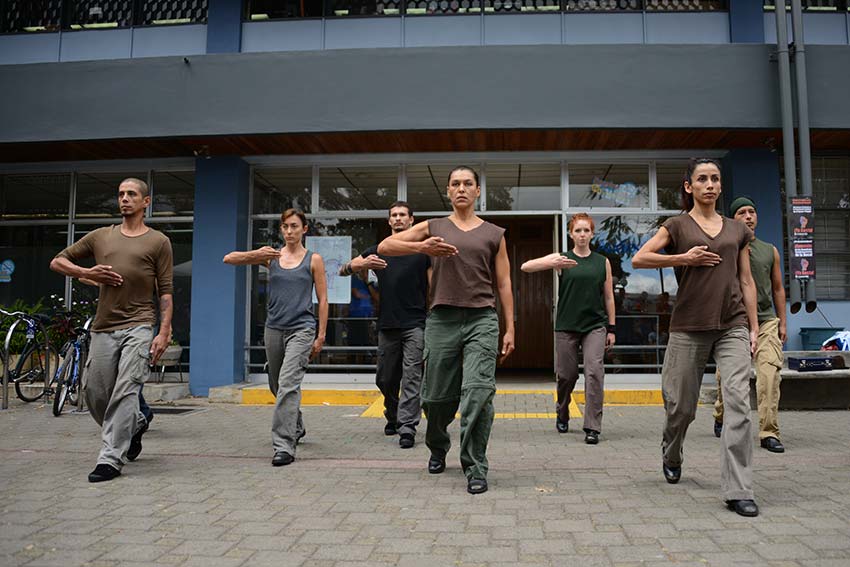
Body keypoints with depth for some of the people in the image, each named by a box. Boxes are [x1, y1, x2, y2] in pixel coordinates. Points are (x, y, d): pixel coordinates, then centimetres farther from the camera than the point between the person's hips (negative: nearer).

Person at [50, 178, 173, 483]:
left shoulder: (158, 242, 4)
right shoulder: (100, 237, 14)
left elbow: (166, 291, 1)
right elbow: (57, 261, 20)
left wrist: (164, 332, -8)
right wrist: (86, 273, 1)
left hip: (138, 327, -4)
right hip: (103, 328, 5)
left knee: (125, 392, -12)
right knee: (95, 395, 8)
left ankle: (110, 459, -6)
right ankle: (135, 425, 34)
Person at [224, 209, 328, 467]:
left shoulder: (313, 259, 2)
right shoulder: (271, 256, 7)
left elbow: (322, 300, 2)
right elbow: (229, 259, 2)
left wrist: (321, 336, -3)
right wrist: (256, 254, -16)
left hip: (301, 329, -4)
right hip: (274, 329, 4)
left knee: (288, 383, -18)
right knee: (277, 386, 16)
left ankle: (284, 446, -18)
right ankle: (296, 428, 40)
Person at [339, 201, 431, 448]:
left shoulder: (422, 250, 5)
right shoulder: (378, 250, 12)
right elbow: (343, 270, 6)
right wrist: (361, 264, -17)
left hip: (414, 324, -3)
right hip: (387, 325, 3)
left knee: (411, 377, -9)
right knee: (385, 379, 11)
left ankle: (407, 428, -9)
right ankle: (393, 417, 34)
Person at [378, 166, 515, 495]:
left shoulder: (494, 234, 13)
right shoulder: (433, 228, 12)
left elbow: (504, 284, 12)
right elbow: (384, 247, 5)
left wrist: (510, 328, 5)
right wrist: (421, 247, -13)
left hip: (482, 320, -1)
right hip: (442, 319, 1)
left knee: (478, 392, -13)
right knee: (437, 395, 9)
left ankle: (475, 469, -3)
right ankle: (438, 448, 36)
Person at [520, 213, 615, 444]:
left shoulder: (603, 262, 8)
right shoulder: (562, 259, 2)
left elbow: (608, 297, 13)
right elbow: (525, 267, -9)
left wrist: (611, 328, 9)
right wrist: (553, 263, -26)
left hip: (595, 326, 1)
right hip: (566, 326, -1)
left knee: (594, 372, -13)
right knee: (566, 375, 7)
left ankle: (592, 427, -8)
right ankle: (562, 415, 34)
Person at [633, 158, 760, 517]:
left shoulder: (738, 230, 14)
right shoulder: (678, 226, 4)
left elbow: (746, 281, 14)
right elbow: (638, 259, -7)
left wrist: (754, 326, 8)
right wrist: (683, 258, -11)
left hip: (733, 326, 2)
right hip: (689, 327, -2)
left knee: (739, 400, -12)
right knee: (682, 405, 7)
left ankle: (738, 490, -7)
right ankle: (671, 458, 37)